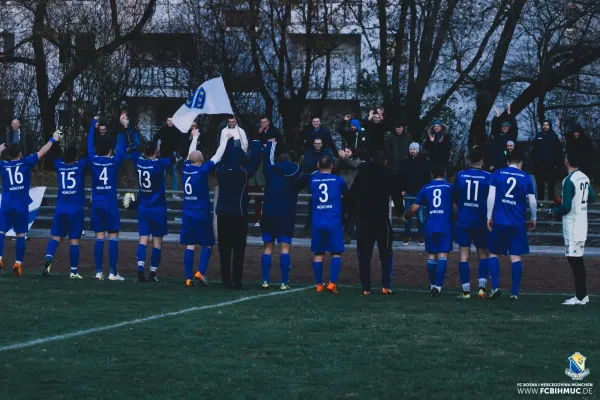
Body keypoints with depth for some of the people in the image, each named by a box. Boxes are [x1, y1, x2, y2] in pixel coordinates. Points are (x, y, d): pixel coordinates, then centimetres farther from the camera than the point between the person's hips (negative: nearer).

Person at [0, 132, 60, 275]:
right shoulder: (26, 163, -2)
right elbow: (42, 152, 7)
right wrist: (53, 139, 19)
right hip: (21, 206, -1)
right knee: (20, 235, 3)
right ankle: (18, 264, -2)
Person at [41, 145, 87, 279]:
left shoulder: (59, 165, 4)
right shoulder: (80, 165, -4)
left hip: (60, 208, 3)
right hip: (76, 209, -2)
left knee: (56, 237, 4)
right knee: (74, 240, 2)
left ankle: (48, 258, -23)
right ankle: (74, 271, 4)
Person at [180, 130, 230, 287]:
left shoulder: (186, 168, 3)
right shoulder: (202, 170, -11)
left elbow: (191, 154, 20)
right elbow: (217, 157, -5)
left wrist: (195, 137, 35)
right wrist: (226, 140, 8)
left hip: (187, 213, 5)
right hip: (202, 214, -5)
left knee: (190, 246, 5)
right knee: (207, 245, 6)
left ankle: (188, 278, 0)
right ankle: (201, 272, -10)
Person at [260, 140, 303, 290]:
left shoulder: (271, 172, 4)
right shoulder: (294, 176, -1)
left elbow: (267, 160, 22)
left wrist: (271, 144, 38)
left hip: (269, 215, 2)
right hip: (286, 216, -2)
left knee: (268, 247, 8)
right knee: (285, 248, -3)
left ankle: (265, 280, 3)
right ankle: (284, 282, -8)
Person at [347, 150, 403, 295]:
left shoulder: (362, 173, 4)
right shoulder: (389, 175, -3)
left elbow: (352, 194, 3)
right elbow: (396, 195, -1)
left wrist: (352, 212, 11)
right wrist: (400, 212, 14)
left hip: (364, 219, 2)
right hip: (382, 219, -2)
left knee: (364, 255, 7)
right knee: (386, 254, 9)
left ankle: (365, 288, 3)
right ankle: (386, 286, 1)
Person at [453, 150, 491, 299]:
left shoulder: (460, 175, 0)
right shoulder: (488, 177, -4)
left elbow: (454, 197, 7)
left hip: (463, 220, 0)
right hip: (481, 221, 0)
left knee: (463, 254, 1)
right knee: (483, 253, 13)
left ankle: (466, 290, -4)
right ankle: (482, 287, 0)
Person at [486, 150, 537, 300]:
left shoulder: (497, 174, 2)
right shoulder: (526, 178, 4)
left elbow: (491, 196, -5)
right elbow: (532, 201, 4)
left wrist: (489, 216, 0)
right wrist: (533, 219, 18)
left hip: (498, 222, 0)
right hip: (518, 224, 0)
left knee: (493, 253, 12)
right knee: (516, 257, 3)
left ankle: (495, 287, -1)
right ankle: (515, 292, 1)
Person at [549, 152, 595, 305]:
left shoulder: (569, 181, -18)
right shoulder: (584, 178, 8)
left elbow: (566, 207, -20)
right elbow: (592, 198, 21)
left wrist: (554, 211, -1)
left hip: (572, 227, -9)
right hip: (582, 225, 9)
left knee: (575, 260, -5)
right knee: (577, 260, 15)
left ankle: (581, 297, -4)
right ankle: (582, 294, 20)